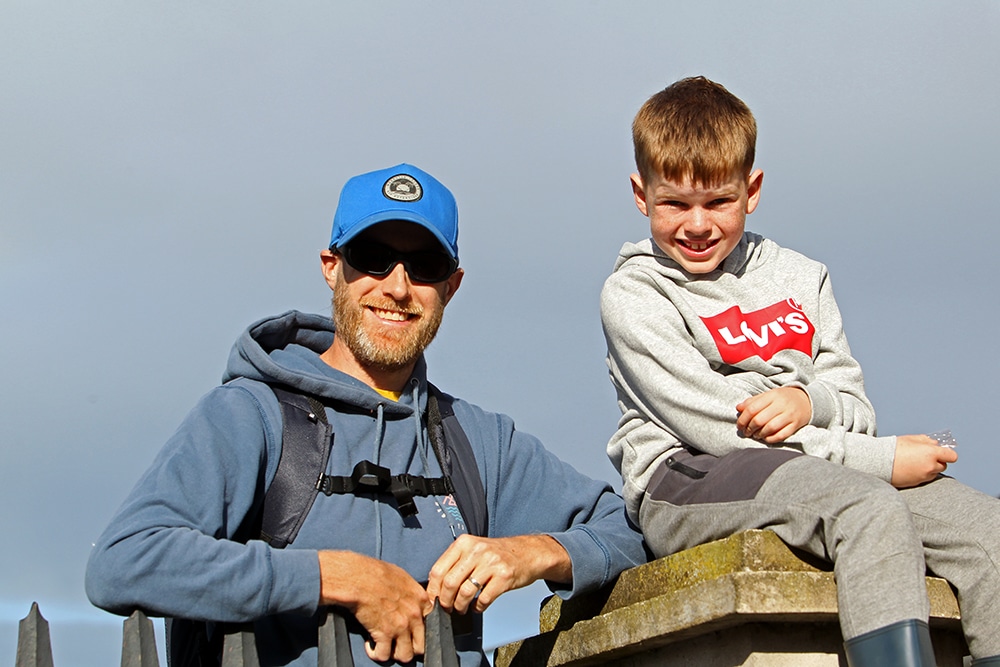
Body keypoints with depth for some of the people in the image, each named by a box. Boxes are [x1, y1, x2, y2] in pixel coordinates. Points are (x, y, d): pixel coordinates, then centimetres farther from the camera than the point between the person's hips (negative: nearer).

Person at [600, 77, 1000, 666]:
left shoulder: (801, 278, 17)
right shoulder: (632, 294, -1)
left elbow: (858, 411, 13)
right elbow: (713, 425, -11)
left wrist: (809, 402, -13)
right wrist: (881, 459, -13)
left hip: (816, 473, 6)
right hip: (683, 483, -5)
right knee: (871, 507, -34)